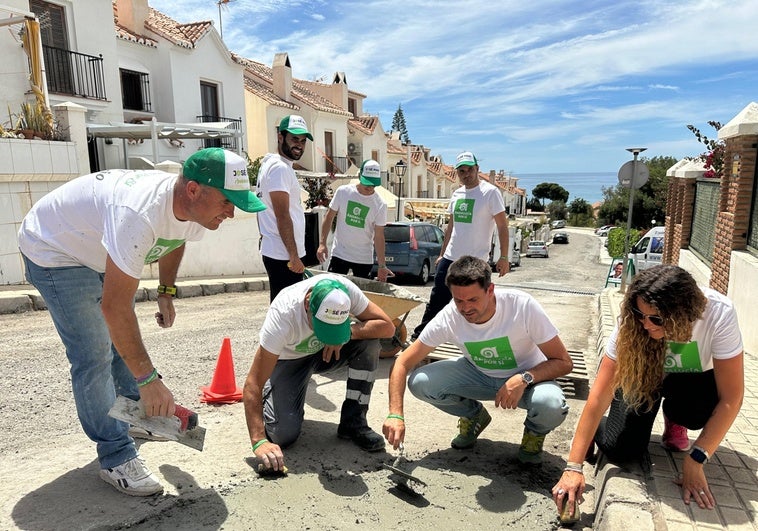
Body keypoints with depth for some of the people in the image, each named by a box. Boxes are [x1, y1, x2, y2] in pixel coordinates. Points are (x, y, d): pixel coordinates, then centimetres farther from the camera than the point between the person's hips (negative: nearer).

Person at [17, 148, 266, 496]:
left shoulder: (195, 207, -17)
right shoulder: (140, 215, -44)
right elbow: (115, 307, -41)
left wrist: (166, 292, 2)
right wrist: (148, 379, -35)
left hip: (99, 250, 8)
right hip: (52, 250, -8)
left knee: (125, 342, 14)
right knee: (94, 356, -11)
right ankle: (116, 459, 1)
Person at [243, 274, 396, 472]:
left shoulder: (345, 290, -31)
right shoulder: (283, 316, -39)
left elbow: (387, 326, -26)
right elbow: (252, 384, -37)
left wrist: (349, 333, -39)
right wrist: (259, 442, -44)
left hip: (326, 352, 3)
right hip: (288, 360, -3)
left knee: (368, 341, -27)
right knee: (284, 434, -20)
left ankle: (353, 422, -10)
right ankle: (269, 397, 16)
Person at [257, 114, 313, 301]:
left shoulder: (271, 164, 17)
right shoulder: (280, 168, -15)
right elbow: (282, 217, -20)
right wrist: (294, 256, -19)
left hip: (276, 251, 10)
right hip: (284, 255, -10)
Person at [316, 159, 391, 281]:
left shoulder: (380, 205, -7)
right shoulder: (343, 191, -5)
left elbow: (379, 236, -6)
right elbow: (329, 217, 3)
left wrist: (382, 266, -10)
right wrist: (322, 243, -5)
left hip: (364, 259, 0)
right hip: (339, 254, 0)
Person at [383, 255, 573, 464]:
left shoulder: (523, 306, -29)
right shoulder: (448, 318, -23)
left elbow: (564, 362, -21)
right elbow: (403, 363, -18)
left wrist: (524, 379, -38)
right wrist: (396, 414, -30)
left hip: (529, 377, -2)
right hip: (479, 375, 2)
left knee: (551, 406, -36)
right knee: (419, 382, -20)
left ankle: (535, 432, 4)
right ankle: (474, 416, 10)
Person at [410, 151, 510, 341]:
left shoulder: (490, 192, -8)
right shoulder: (457, 194, 12)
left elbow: (502, 227, -9)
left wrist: (504, 257, -14)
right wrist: (442, 253, 19)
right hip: (449, 258, 6)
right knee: (436, 301, 12)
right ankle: (419, 336, 23)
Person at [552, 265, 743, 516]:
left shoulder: (719, 313, -35)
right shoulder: (631, 322, -32)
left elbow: (731, 398, -28)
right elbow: (599, 396, -31)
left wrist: (695, 460, -32)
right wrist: (573, 467, -33)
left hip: (694, 379, 1)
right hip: (643, 375, -1)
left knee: (704, 408, -33)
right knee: (619, 449, -20)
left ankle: (674, 421, 3)